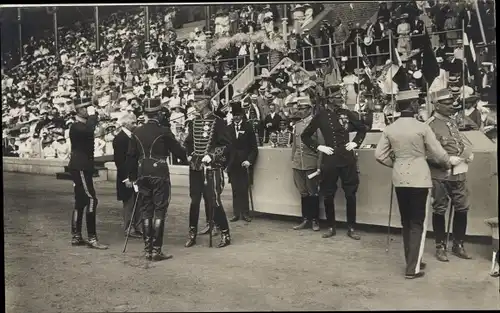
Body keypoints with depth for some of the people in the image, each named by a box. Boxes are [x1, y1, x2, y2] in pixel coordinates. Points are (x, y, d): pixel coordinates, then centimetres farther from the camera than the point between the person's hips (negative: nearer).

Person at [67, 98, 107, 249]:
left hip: (83, 168, 11)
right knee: (91, 199, -14)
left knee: (81, 202, 12)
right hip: (80, 168, -11)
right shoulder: (76, 126, -14)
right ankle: (92, 238, -13)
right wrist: (92, 115, -24)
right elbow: (89, 130, -34)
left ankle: (76, 237, 18)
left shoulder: (83, 125, 17)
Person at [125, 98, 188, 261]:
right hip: (160, 175, -5)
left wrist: (132, 177, 17)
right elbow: (177, 150, -4)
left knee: (146, 211, 12)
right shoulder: (163, 131, -9)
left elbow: (131, 156, 8)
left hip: (143, 175, 5)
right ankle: (156, 251, 0)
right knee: (159, 211, 0)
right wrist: (189, 157, 17)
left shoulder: (137, 132, 5)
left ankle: (147, 250, 17)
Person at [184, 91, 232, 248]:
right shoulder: (194, 122, 11)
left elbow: (225, 144, -8)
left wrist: (211, 156, -17)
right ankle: (192, 234, 19)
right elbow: (188, 142, 21)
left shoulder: (218, 121, -5)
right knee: (194, 200, 8)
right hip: (195, 167, 5)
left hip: (212, 167, -5)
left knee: (214, 200, -5)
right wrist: (189, 155, 4)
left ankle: (225, 234, 8)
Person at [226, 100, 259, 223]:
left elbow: (254, 147, 0)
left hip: (244, 163, -2)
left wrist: (249, 160, -11)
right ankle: (236, 213, 11)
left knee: (244, 189, -1)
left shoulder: (248, 127, 1)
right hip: (232, 164, 2)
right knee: (235, 190, 5)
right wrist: (226, 162, -1)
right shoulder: (228, 128, 6)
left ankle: (245, 213, 9)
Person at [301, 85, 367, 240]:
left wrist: (355, 142, 3)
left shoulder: (347, 113, 3)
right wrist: (319, 147, -5)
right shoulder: (321, 116, -2)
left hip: (347, 159, 1)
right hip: (329, 160, -1)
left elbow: (362, 129, 18)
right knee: (328, 195, 5)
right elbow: (305, 135, 5)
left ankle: (351, 228, 16)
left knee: (350, 194, 5)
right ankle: (331, 227, 20)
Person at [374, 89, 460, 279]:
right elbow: (438, 153, -6)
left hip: (399, 179, 4)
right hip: (419, 179, -4)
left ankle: (412, 261, 25)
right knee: (418, 223, 3)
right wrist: (449, 163, 15)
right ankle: (413, 268, 2)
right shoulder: (422, 127, -11)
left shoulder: (389, 129, 0)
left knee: (406, 222, 15)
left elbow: (379, 155, 0)